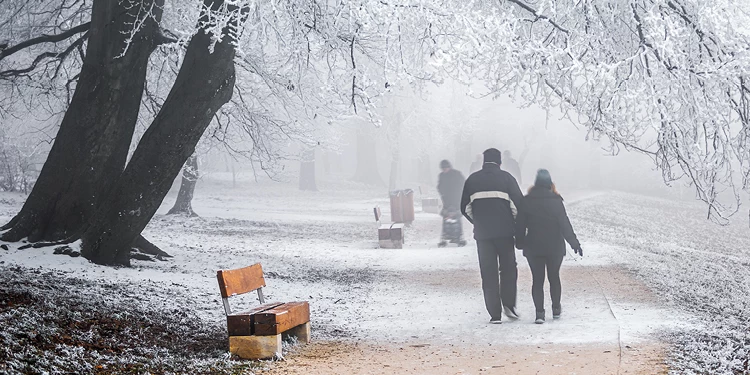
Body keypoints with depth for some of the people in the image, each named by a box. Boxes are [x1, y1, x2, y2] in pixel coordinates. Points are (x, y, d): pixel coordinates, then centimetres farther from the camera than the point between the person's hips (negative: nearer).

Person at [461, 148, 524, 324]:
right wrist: (518, 224, 11)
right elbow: (518, 203, -6)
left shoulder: (473, 179, 7)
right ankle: (508, 304, -1)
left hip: (482, 232, 2)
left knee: (488, 273, 5)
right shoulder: (506, 178, -1)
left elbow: (465, 208, 10)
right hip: (505, 232, -2)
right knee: (508, 268, 13)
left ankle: (495, 314, 2)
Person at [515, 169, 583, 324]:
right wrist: (574, 243, -3)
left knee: (537, 279, 3)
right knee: (554, 277, 15)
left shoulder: (527, 201, -3)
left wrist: (520, 243, 12)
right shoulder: (556, 201, -8)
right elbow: (565, 224, -9)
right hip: (554, 247, 0)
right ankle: (556, 309, 24)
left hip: (533, 248, 0)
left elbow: (520, 225, 1)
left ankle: (539, 312, -5)